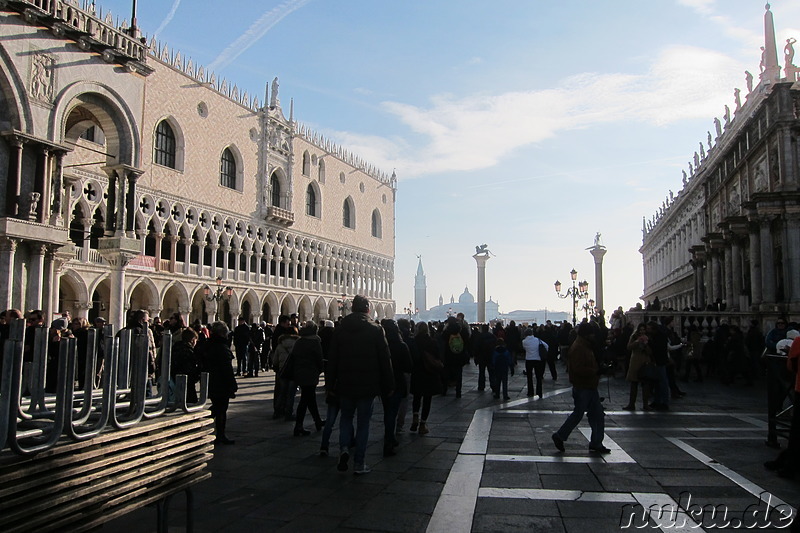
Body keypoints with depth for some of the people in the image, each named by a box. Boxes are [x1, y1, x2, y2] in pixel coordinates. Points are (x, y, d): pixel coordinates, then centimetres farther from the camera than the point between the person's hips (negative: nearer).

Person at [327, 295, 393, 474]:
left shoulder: (340, 329, 0)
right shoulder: (376, 330, -7)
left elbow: (333, 359, 3)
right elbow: (385, 360, -5)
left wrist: (331, 384, 11)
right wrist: (388, 385, 3)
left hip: (345, 385, 2)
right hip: (367, 385, -2)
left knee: (346, 417, 20)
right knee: (363, 422, 7)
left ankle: (343, 448, -2)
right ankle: (360, 463, 10)